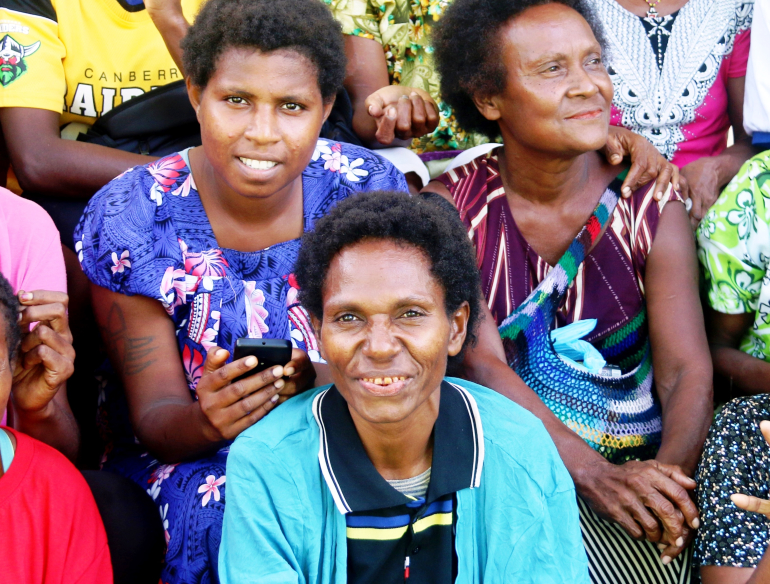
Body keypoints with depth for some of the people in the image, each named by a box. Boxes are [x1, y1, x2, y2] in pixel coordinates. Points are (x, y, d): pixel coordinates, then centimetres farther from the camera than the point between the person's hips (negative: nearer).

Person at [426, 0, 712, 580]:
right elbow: (481, 362, -10)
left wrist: (669, 472, -27)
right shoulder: (453, 205, -1)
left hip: (640, 464, 1)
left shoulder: (653, 209, 1)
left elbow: (687, 369, -6)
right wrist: (593, 473, -23)